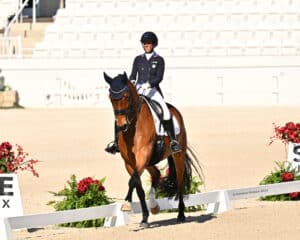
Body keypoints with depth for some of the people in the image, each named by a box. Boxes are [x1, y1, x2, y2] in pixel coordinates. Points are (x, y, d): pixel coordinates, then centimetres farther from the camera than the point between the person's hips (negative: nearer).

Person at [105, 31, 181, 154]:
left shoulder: (159, 60, 5)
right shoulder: (138, 59, 14)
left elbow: (159, 77, -5)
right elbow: (133, 75, 10)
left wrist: (147, 84, -21)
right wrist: (132, 82, -13)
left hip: (152, 90, -3)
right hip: (138, 90, 3)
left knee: (165, 110, -29)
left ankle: (173, 141, -26)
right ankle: (116, 142, -11)